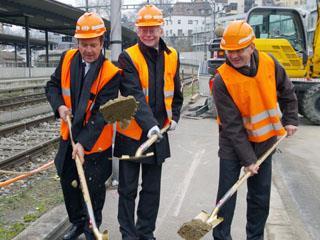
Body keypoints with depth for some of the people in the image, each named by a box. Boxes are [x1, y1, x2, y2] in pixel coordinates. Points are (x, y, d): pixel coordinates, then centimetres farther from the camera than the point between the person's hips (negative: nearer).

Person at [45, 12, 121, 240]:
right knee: (68, 182, 19)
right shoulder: (68, 59, -3)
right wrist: (59, 105, -11)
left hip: (95, 142, -5)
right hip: (69, 136, 6)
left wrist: (84, 142, -29)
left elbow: (102, 114, -23)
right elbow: (52, 85, 10)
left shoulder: (111, 73, -19)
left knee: (93, 188, 6)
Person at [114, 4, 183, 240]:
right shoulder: (128, 57, -10)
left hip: (158, 134, 4)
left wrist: (174, 117, 6)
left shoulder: (172, 56, 5)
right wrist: (149, 125, -35)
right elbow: (134, 96, -23)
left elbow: (176, 93, 18)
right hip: (132, 132, -4)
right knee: (128, 189, 7)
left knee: (152, 189, 14)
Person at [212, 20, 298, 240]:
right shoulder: (222, 79, -20)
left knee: (261, 197, 12)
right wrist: (247, 158, -20)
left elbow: (287, 93, 12)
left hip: (264, 142, 4)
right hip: (233, 144, -4)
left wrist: (290, 120, 6)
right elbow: (232, 125, -20)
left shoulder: (270, 64, -7)